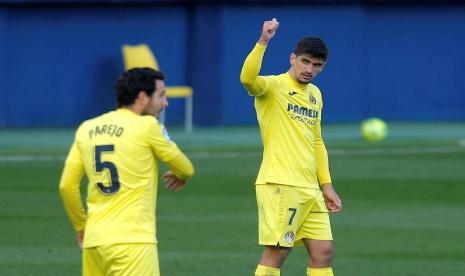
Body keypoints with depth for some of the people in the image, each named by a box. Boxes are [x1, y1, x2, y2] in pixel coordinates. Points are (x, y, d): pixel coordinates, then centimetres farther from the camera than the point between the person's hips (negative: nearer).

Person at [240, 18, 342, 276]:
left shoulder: (315, 94, 17)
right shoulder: (273, 86, -6)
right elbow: (247, 79, -29)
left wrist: (326, 185, 19)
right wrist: (263, 42, -38)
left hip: (310, 189, 8)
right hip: (280, 185, -8)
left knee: (323, 252, 6)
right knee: (276, 253, -9)